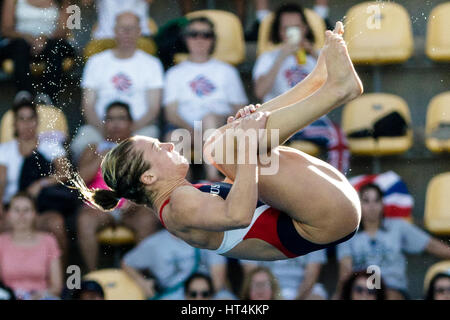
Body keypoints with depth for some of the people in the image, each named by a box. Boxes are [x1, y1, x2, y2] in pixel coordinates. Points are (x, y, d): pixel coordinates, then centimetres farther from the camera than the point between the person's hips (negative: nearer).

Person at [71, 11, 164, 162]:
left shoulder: (151, 64, 12)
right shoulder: (96, 62, 15)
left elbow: (153, 108, 4)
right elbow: (88, 105, 8)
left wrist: (132, 128, -14)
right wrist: (102, 129, -12)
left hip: (139, 126, -1)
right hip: (100, 125, 1)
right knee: (80, 146, -32)